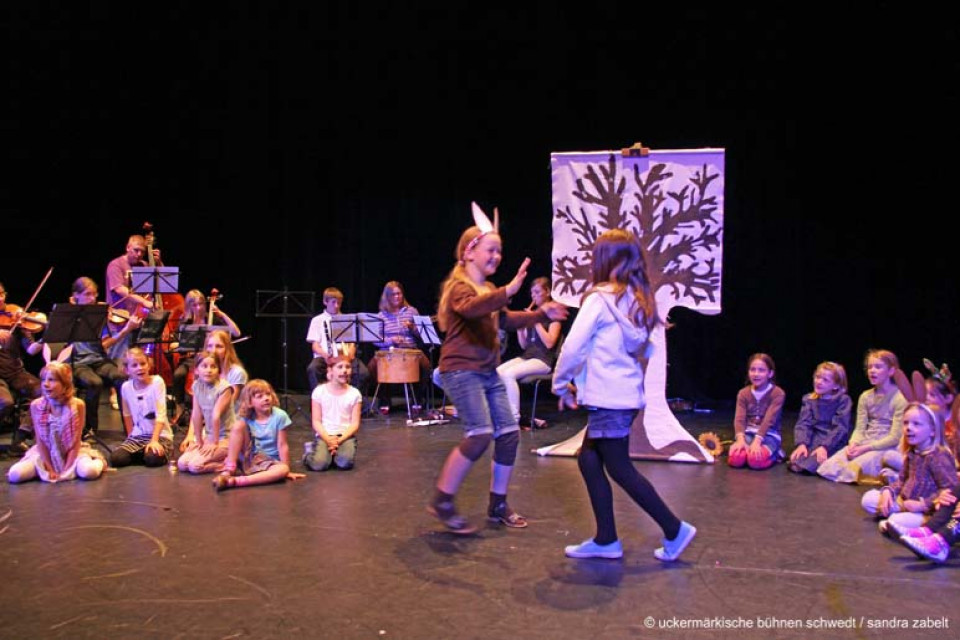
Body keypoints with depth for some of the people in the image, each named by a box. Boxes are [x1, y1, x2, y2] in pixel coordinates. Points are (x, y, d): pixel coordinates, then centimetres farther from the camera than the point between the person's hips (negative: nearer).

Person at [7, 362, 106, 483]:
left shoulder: (77, 405, -16)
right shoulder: (36, 405, -11)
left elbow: (76, 441, -11)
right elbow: (40, 441, -6)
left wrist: (66, 470, -15)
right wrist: (49, 469, -9)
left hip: (72, 452, -2)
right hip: (46, 454, 3)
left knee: (89, 472, -32)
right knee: (14, 475, -20)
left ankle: (99, 462, 4)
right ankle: (41, 469, 13)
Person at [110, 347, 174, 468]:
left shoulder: (157, 382, -13)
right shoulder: (126, 387, 0)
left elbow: (160, 414, -17)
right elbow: (127, 414, 15)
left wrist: (154, 440, -24)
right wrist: (131, 437, 13)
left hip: (160, 435, -4)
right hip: (138, 435, 4)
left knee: (153, 458, -31)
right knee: (115, 458, -18)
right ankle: (143, 452, 7)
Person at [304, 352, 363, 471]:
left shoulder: (354, 393, 2)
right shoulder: (319, 391, 0)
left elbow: (355, 424, -1)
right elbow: (316, 421, -1)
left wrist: (339, 440, -16)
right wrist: (328, 439, -16)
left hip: (346, 435, 1)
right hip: (324, 435, -1)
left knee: (346, 462, -29)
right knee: (319, 464, -27)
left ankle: (333, 453, 6)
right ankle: (311, 451, 9)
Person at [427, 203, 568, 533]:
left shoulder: (487, 289, 19)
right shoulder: (459, 286, -10)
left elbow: (506, 319, 31)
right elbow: (471, 308, -34)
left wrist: (541, 314, 18)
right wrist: (508, 291, -48)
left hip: (489, 372, 9)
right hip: (461, 370, -9)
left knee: (509, 432, 4)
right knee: (480, 434, -20)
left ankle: (498, 504, 17)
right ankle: (442, 501, -6)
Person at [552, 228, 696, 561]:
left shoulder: (600, 298, -12)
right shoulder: (638, 301, 10)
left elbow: (573, 346, -14)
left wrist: (561, 384, 2)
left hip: (608, 398, -8)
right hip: (628, 394, 8)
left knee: (620, 469, 1)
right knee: (588, 460, 13)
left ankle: (674, 530, 9)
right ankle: (606, 539, 16)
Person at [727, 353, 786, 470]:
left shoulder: (778, 393, -6)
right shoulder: (743, 393, 5)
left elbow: (769, 420, -17)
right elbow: (739, 418, -7)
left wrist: (756, 441, -30)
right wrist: (740, 440, -26)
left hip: (769, 435, -2)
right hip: (748, 433, 2)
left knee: (755, 460, -33)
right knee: (735, 458, -30)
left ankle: (773, 453, -1)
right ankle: (748, 450, 3)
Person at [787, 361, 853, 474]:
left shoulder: (843, 400, -4)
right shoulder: (809, 399, 8)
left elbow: (840, 427, -13)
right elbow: (803, 423, -3)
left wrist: (824, 446, -27)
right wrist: (801, 444, -22)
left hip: (834, 440, -4)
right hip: (814, 438, 4)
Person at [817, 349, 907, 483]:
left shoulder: (900, 398, -8)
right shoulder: (865, 397, 10)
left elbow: (895, 438, -12)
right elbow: (860, 429, 7)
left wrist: (865, 448, -18)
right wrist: (853, 444, -15)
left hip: (885, 447, -6)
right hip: (863, 444, 6)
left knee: (853, 469, -30)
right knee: (829, 466, -18)